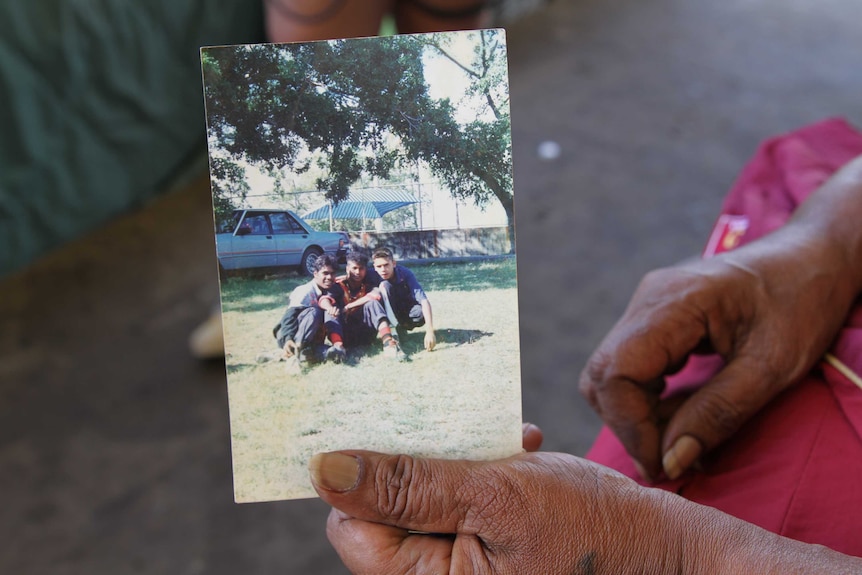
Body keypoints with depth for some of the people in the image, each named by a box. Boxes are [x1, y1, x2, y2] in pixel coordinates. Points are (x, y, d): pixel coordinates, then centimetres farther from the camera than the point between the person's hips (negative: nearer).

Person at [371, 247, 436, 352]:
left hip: (407, 312, -1)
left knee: (422, 313, -36)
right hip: (389, 314, 1)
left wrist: (430, 332, -44)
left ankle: (403, 327, -5)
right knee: (385, 285, -27)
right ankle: (396, 328, -29)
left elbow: (424, 301, -34)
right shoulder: (374, 276, -18)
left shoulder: (405, 274, -26)